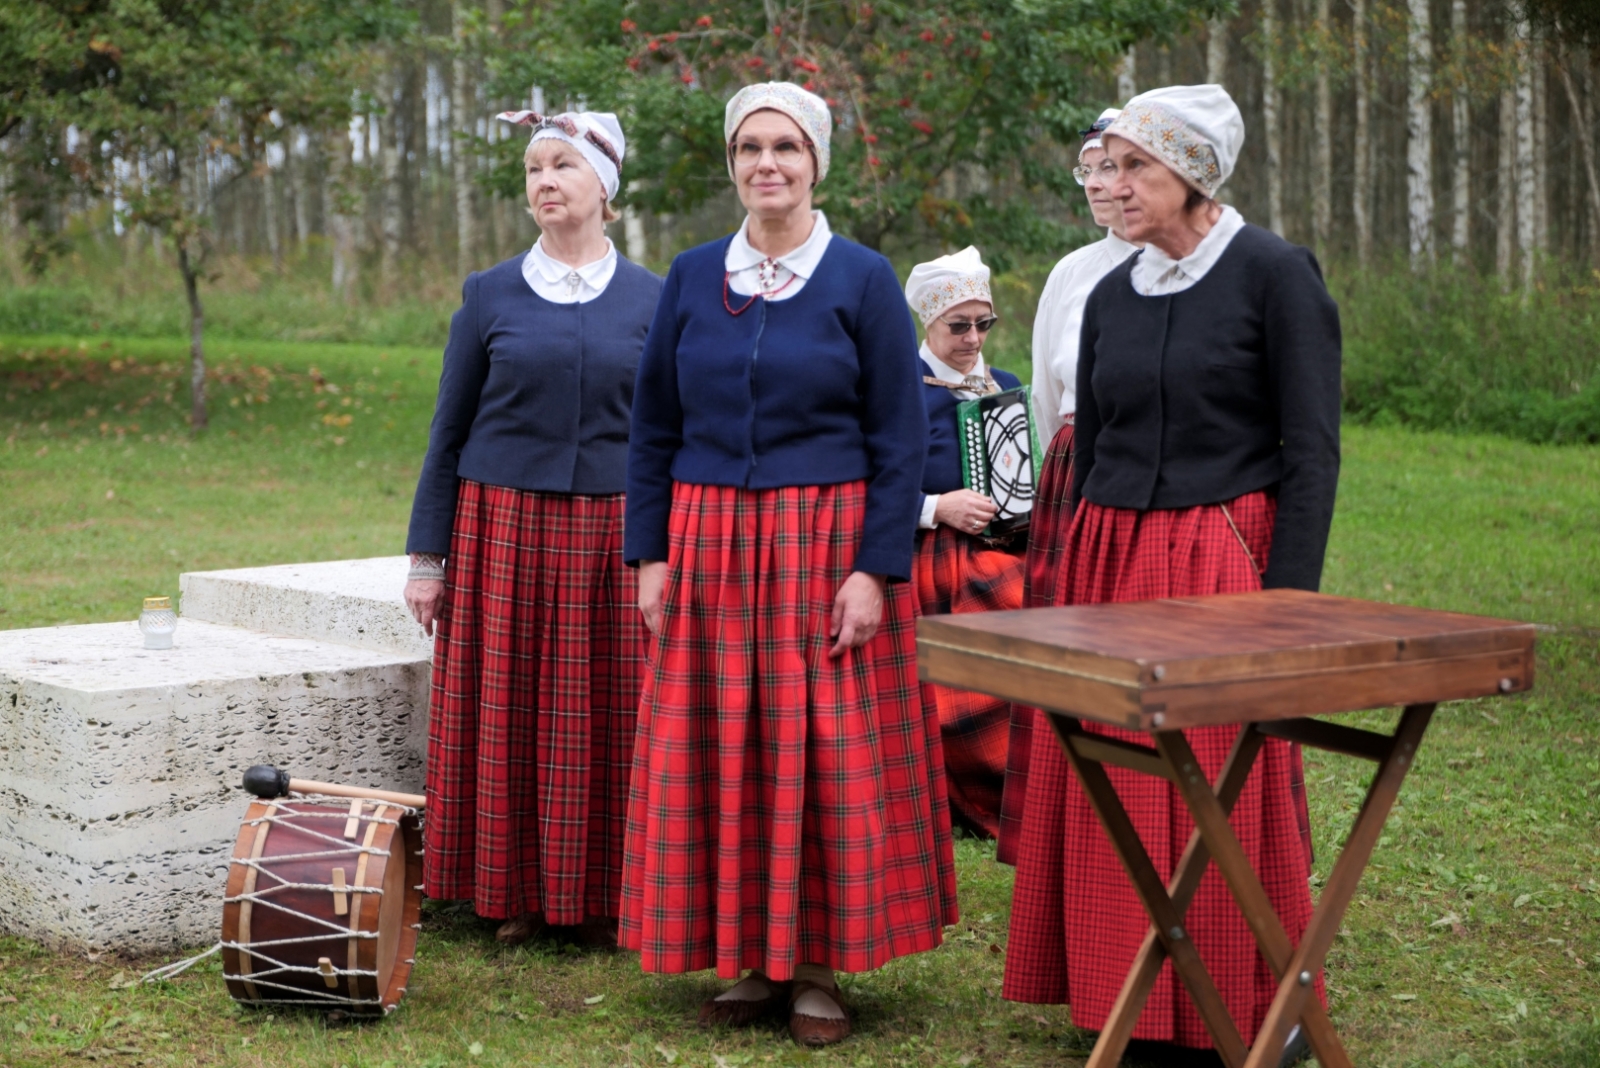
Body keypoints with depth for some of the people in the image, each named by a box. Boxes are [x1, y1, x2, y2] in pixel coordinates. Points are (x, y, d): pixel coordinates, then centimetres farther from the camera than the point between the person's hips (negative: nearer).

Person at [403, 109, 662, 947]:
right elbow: (449, 430, 7)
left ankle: (600, 895, 15)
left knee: (603, 715, 3)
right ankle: (514, 892, 14)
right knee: (506, 712, 2)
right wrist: (426, 556, 2)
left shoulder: (651, 301, 5)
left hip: (610, 537, 0)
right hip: (505, 527, 0)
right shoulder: (490, 296, 5)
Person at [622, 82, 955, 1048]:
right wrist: (651, 554, 2)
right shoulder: (693, 278, 7)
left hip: (825, 544, -3)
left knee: (829, 751, 0)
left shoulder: (863, 279, -2)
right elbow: (654, 430, 10)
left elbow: (901, 439, -5)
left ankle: (820, 968, 11)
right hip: (712, 547, 3)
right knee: (716, 752, 4)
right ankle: (751, 959, 17)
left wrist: (876, 569, -12)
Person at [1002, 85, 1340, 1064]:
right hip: (1112, 563, 6)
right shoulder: (1112, 297, 10)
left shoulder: (1275, 274, -6)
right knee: (1114, 790, 7)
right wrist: (1082, 582, 13)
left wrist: (1287, 601, -15)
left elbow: (1312, 450, -9)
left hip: (1224, 561, -5)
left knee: (1229, 796, -1)